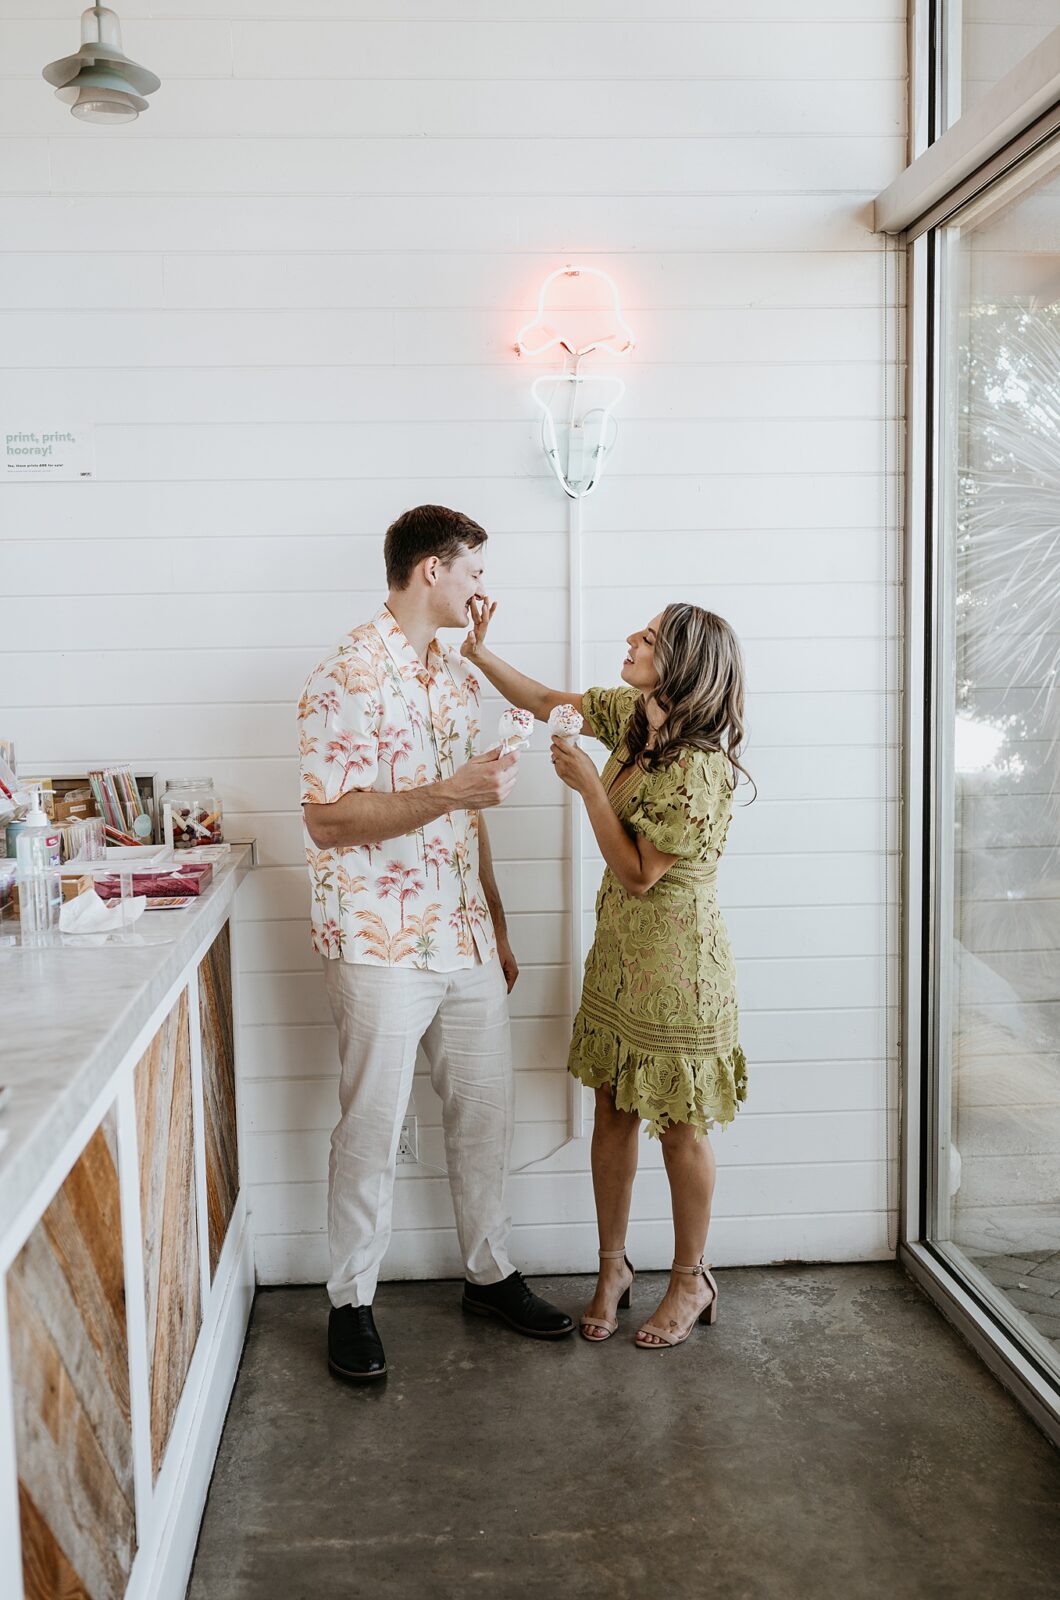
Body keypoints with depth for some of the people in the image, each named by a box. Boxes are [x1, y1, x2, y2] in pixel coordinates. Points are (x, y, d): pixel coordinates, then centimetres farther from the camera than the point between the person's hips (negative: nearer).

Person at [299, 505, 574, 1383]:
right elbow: (328, 820, -20)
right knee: (372, 1129, 4)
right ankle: (352, 1302, 20)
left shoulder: (457, 671, 12)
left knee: (486, 1110, 14)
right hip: (381, 946, -7)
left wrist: (498, 926, 19)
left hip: (465, 938, 8)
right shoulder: (350, 675, -14)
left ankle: (491, 1272, 31)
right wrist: (448, 793, -26)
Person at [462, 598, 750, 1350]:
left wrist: (590, 786, -21)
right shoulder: (630, 716, 1)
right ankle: (614, 1266, 32)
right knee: (614, 1112, 15)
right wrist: (479, 651, 2)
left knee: (680, 1125, 7)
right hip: (619, 949, 8)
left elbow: (639, 874, -21)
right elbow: (544, 702, 14)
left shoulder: (699, 767, -24)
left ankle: (692, 1283, 26)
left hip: (678, 961, -8)